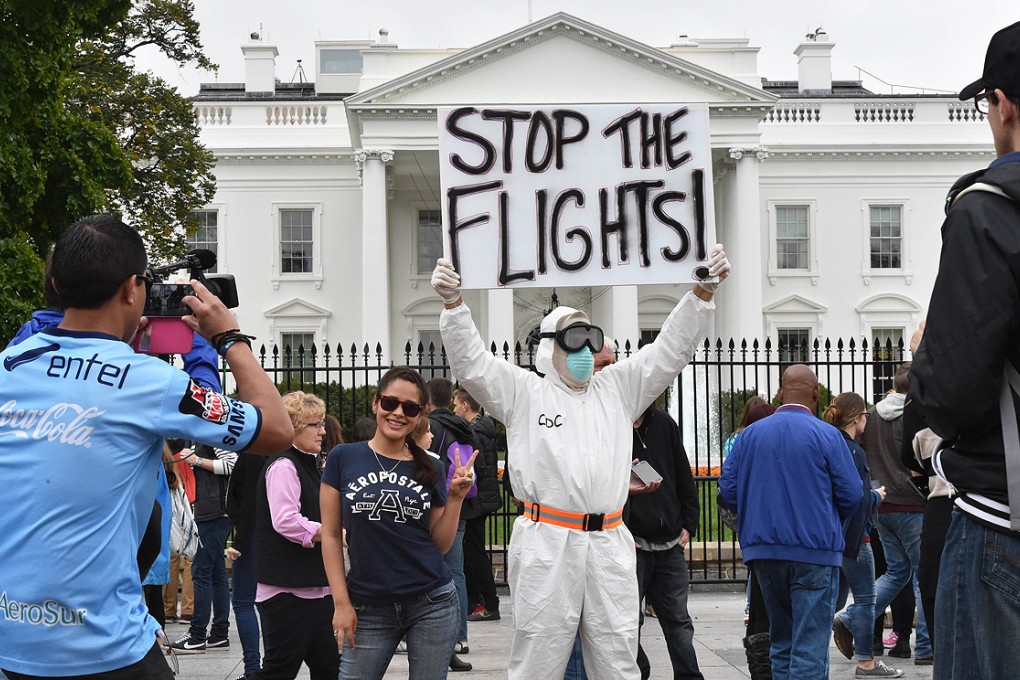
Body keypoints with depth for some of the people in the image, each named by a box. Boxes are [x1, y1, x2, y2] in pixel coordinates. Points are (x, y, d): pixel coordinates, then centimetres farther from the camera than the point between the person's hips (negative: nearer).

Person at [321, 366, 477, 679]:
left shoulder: (431, 467, 5)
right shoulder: (343, 459, 0)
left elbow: (441, 544, 8)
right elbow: (331, 535, 2)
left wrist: (455, 497, -5)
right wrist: (341, 602, -3)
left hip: (432, 604, 1)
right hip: (368, 610, -1)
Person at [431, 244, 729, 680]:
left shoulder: (617, 390, 19)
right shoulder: (524, 392, 10)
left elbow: (671, 349, 16)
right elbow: (471, 362, 0)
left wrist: (704, 291, 4)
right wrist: (452, 302, -14)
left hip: (610, 544, 3)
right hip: (546, 543, -3)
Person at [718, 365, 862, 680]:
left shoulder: (750, 435, 4)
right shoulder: (826, 435, -7)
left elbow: (728, 490, 4)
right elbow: (852, 494, -6)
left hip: (763, 551, 4)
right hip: (815, 551, -4)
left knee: (781, 640, 17)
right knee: (810, 646, -4)